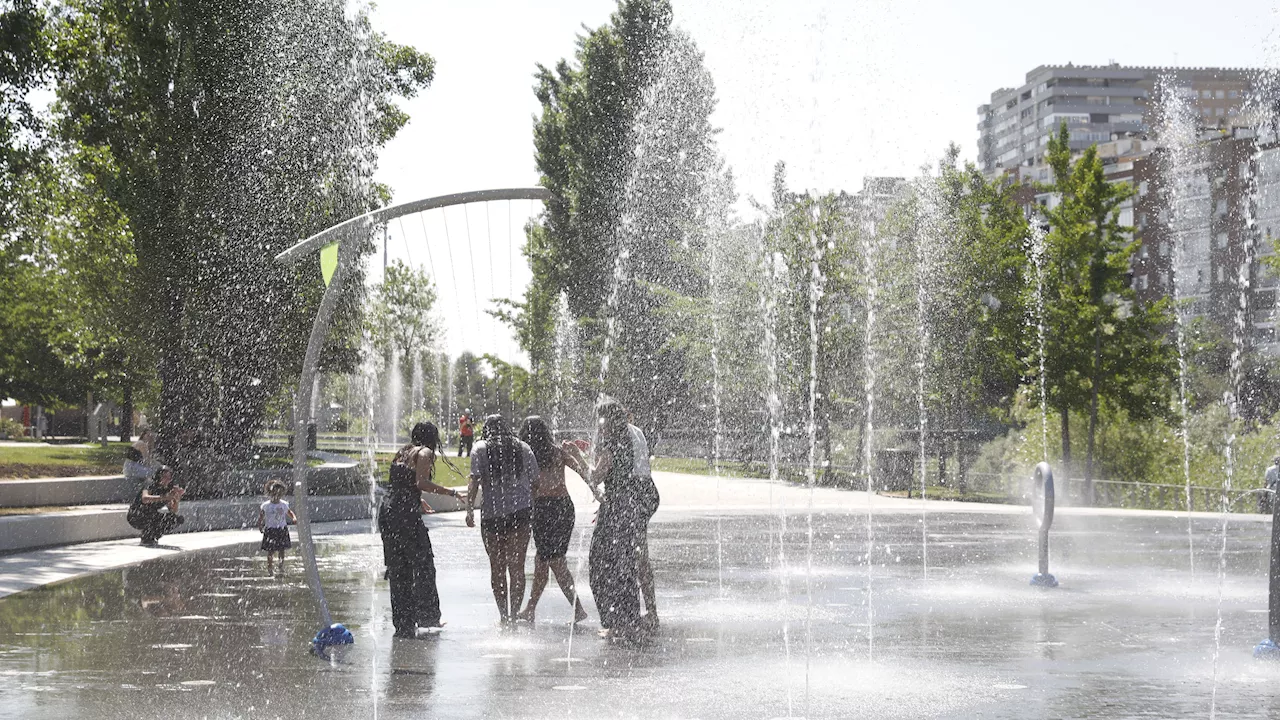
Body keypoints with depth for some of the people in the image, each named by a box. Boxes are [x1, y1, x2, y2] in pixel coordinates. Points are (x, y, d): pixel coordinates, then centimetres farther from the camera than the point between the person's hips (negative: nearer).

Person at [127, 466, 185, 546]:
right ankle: (146, 539, -19)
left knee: (179, 519, -7)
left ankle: (154, 537, 3)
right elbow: (145, 499, -43)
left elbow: (174, 511, -6)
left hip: (151, 520, 6)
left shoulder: (167, 490, -2)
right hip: (135, 517, -6)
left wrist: (176, 499, -26)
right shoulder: (151, 486, -20)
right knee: (150, 511, -38)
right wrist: (164, 497, -52)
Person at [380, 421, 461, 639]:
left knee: (397, 569, 10)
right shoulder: (425, 453, 0)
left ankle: (403, 624, 11)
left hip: (386, 508, 7)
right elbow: (421, 483, -14)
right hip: (406, 512, -7)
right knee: (423, 564, 5)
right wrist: (450, 492, -8)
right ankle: (426, 616, 5)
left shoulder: (402, 453, 21)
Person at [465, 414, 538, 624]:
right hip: (521, 510, 1)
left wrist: (469, 509, -9)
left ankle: (504, 616, 13)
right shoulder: (523, 449, 10)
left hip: (492, 512, -1)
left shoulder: (481, 449, 2)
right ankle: (514, 614, -4)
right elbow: (534, 481, 10)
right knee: (517, 567, 3)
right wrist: (533, 508, 19)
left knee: (497, 567, 11)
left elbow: (474, 480, -8)